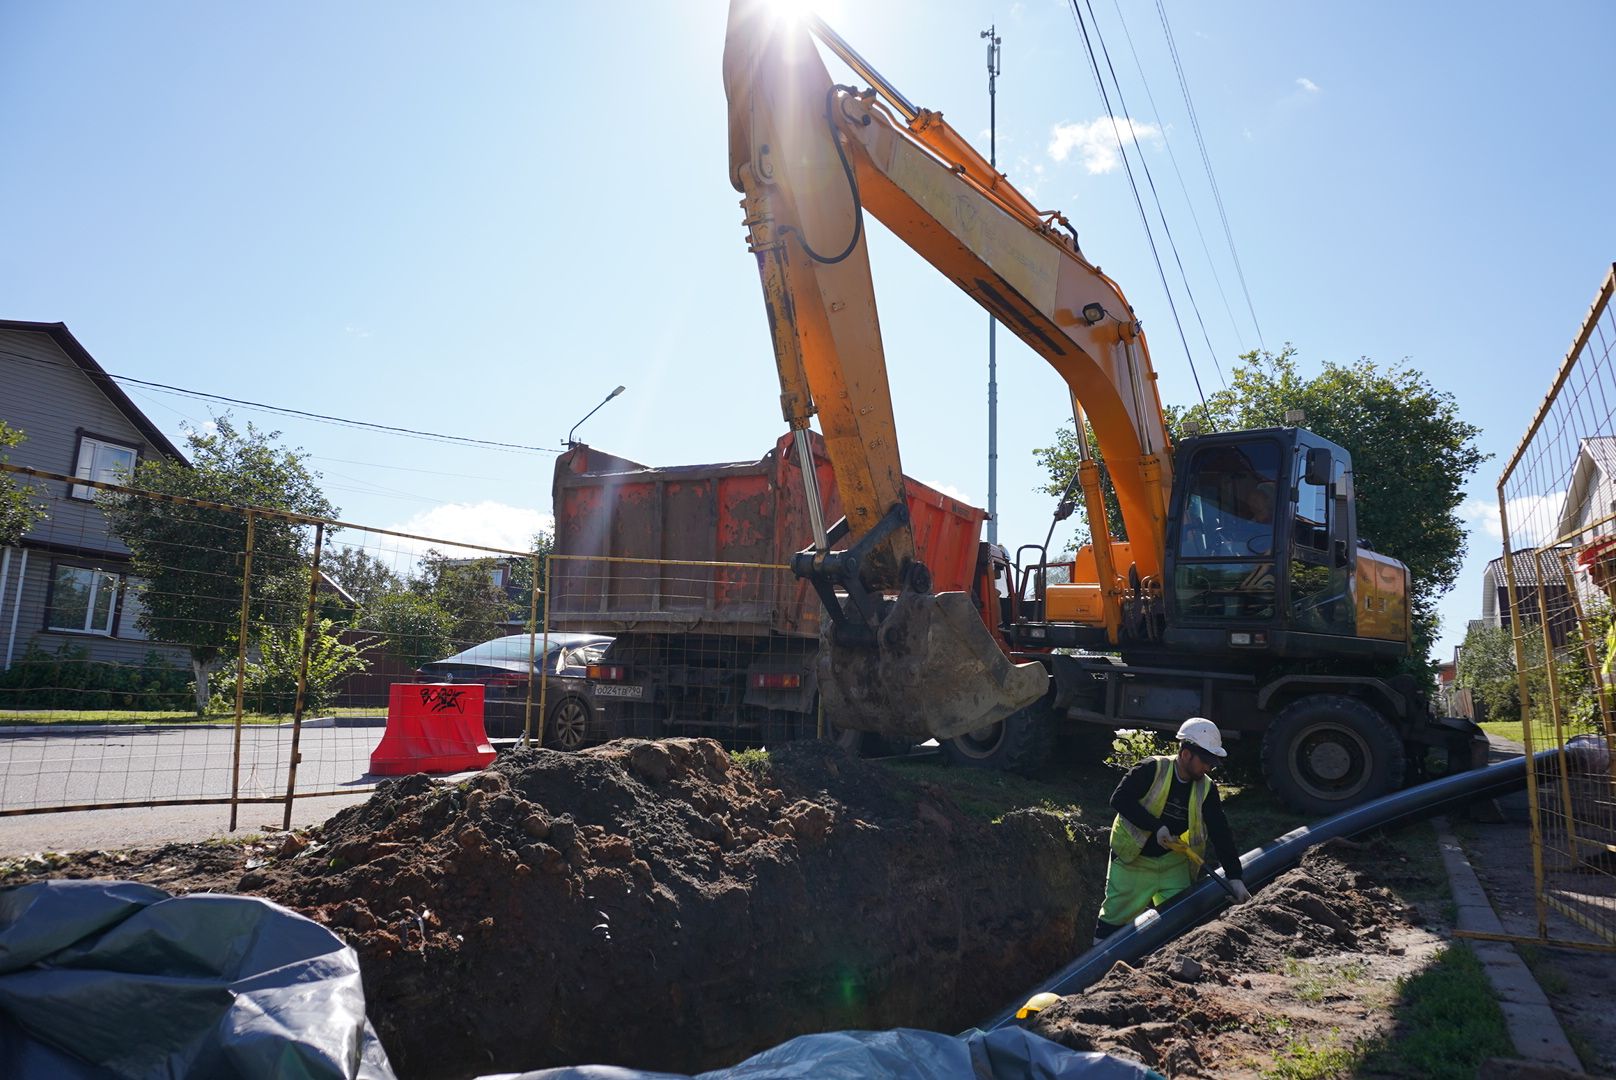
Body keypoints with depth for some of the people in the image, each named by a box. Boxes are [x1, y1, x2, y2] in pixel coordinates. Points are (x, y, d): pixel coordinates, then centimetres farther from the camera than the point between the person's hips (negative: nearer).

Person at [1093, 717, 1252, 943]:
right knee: (1115, 917, 4)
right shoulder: (1152, 770, -16)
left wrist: (1234, 876, -12)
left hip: (1173, 865, 4)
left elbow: (1221, 833, -5)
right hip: (1133, 860, -4)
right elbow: (1119, 799, -22)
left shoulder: (1206, 789, -2)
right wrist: (1155, 827, -27)